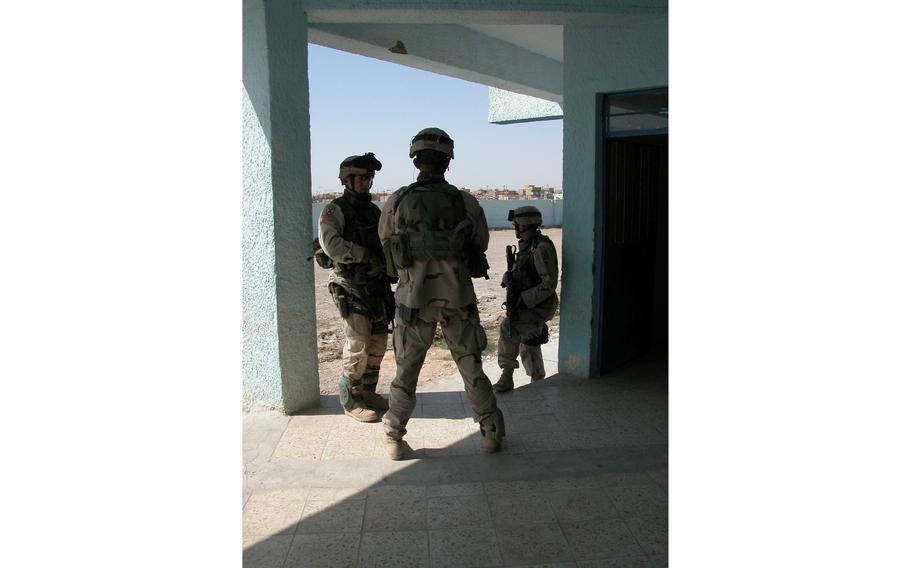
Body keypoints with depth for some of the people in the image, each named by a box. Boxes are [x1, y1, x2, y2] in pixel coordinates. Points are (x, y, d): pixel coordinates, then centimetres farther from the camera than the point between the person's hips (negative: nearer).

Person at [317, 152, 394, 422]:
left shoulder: (373, 210, 13)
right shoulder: (335, 211, -8)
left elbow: (385, 242, 20)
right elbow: (331, 245, -25)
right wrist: (366, 255, -22)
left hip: (377, 286, 7)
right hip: (351, 288, -7)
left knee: (378, 342, 10)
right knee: (358, 345, -7)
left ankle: (368, 392, 25)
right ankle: (351, 400, 8)